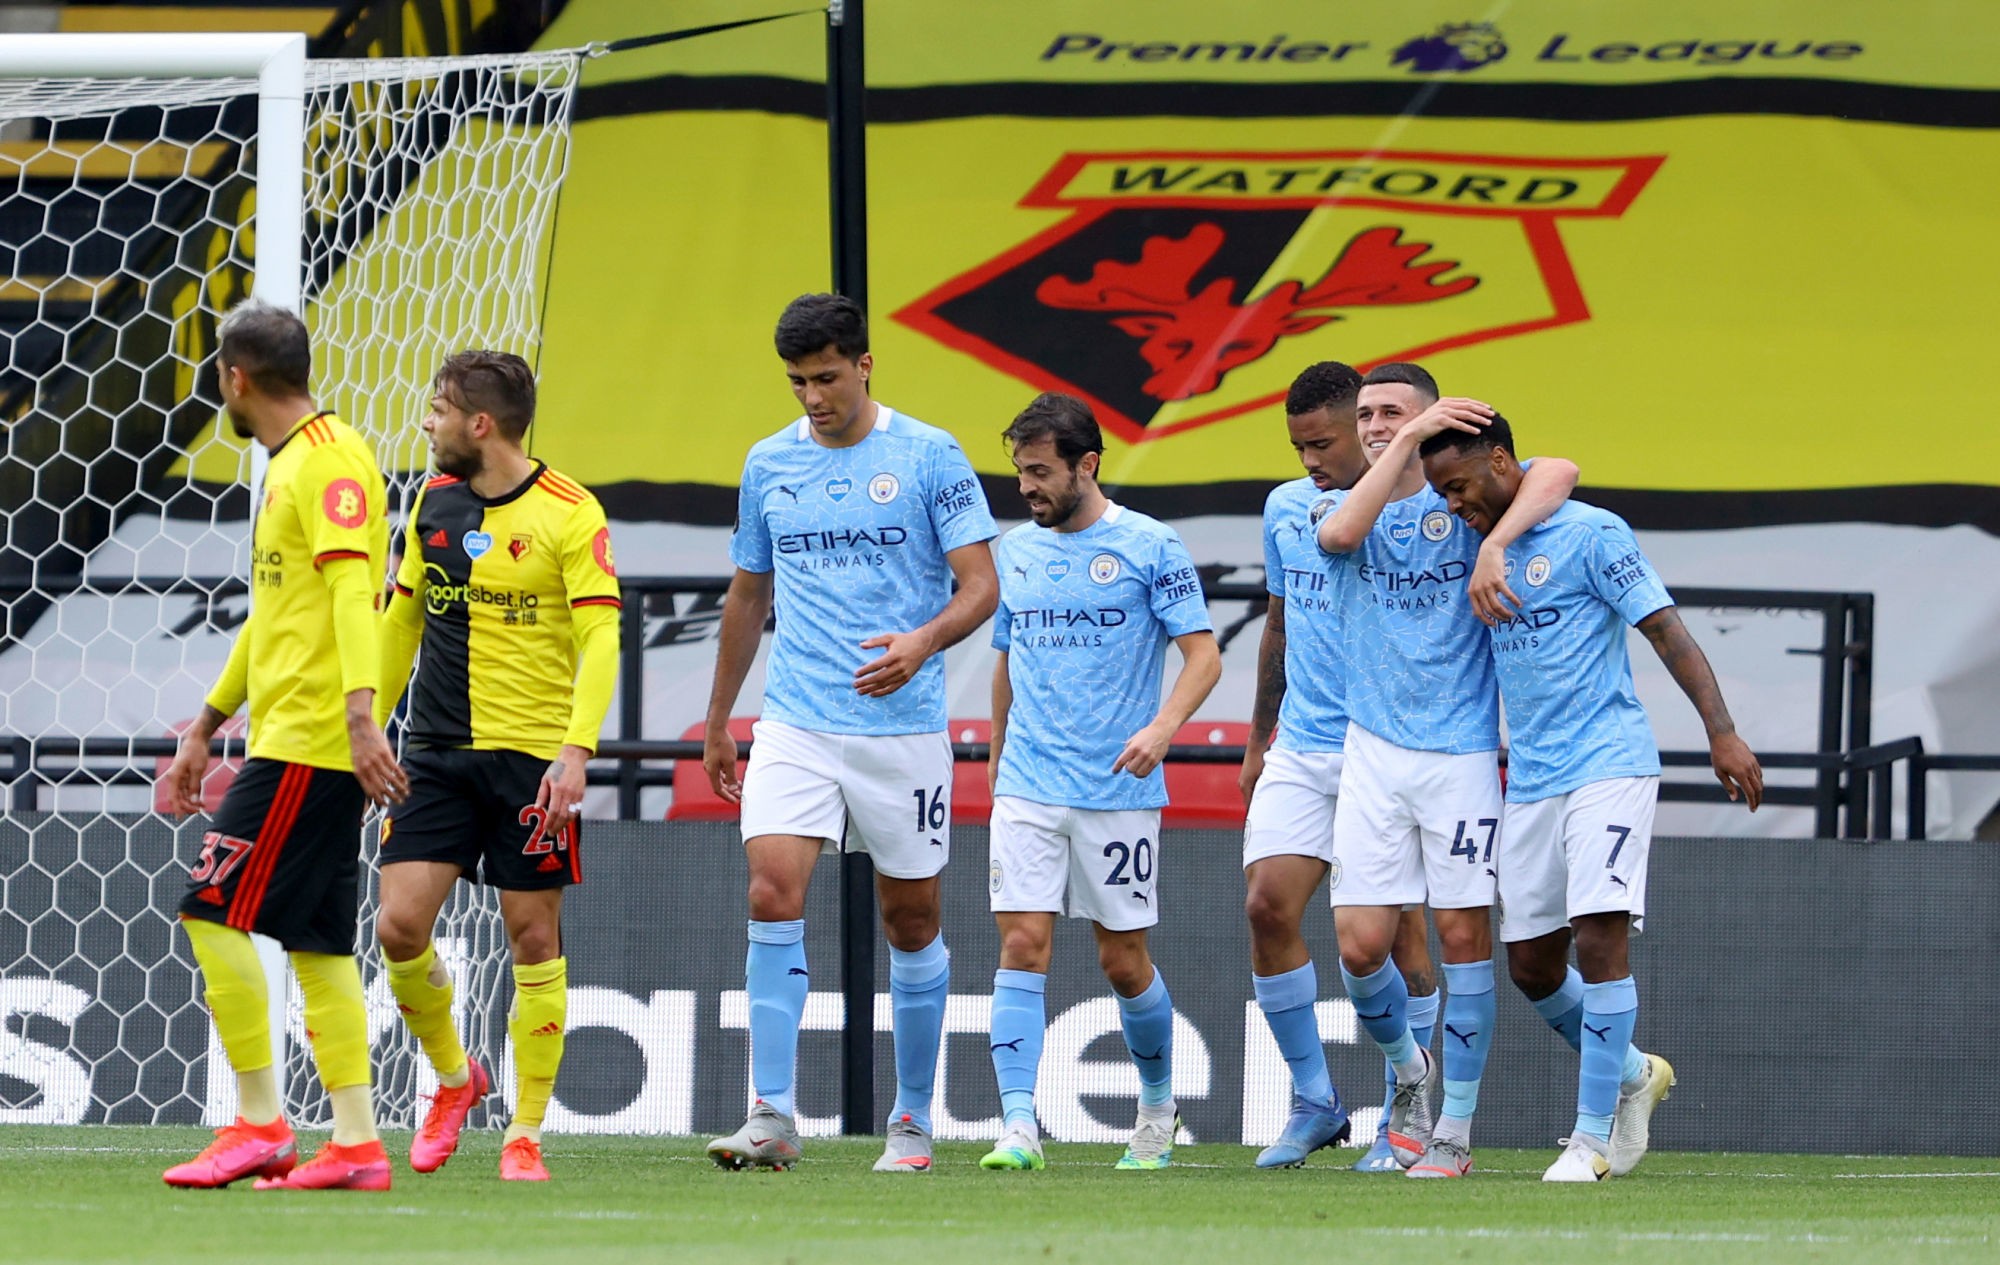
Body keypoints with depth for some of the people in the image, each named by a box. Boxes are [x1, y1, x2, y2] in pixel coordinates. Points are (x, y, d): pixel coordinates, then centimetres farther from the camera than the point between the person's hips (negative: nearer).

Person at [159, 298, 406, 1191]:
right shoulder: (289, 466, 21)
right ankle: (355, 1144, 3)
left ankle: (260, 1125, -9)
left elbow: (352, 587, -23)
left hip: (306, 742, -10)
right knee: (315, 940, 6)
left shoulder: (331, 459, -10)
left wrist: (361, 711, -33)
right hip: (289, 738, 10)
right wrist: (204, 728, 33)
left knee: (215, 909, -10)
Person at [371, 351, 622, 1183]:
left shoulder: (569, 514, -8)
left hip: (531, 757, -5)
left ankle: (525, 1135, 9)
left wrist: (577, 749, -24)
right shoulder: (434, 505, 9)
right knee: (400, 925, -6)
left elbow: (600, 638, -13)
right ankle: (453, 1078, 18)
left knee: (533, 938, 0)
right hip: (437, 753, 5)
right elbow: (402, 620, 20)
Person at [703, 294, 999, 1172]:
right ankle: (773, 1116, -16)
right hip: (795, 726, 2)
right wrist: (717, 723, 23)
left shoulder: (929, 457, -3)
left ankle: (913, 1120, 20)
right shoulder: (769, 465, 9)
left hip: (903, 728, -2)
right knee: (773, 896, -15)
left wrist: (923, 642, -27)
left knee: (911, 919, 6)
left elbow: (980, 586, -6)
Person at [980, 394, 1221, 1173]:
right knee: (1023, 946, -10)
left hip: (1119, 789, -3)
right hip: (1028, 785, 3)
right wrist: (996, 752, 23)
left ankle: (1158, 1108, 27)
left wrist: (1163, 728, -21)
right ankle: (1018, 1127, -14)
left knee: (1124, 961, 5)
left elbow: (1203, 655, -6)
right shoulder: (1014, 551, 11)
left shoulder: (1150, 547, -4)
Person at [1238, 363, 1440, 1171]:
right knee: (1267, 905, -7)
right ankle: (1313, 1104, 5)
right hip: (1300, 750, 5)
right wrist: (1259, 734, 24)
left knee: (1399, 929, -2)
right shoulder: (1284, 509, 11)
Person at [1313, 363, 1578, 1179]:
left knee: (1464, 934, -3)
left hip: (1461, 750, -2)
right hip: (1373, 750, 2)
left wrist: (1492, 549, -26)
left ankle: (1456, 1127, 6)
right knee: (1360, 943, -4)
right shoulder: (1337, 507, 9)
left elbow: (1558, 473, -14)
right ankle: (1408, 1066, 25)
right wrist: (1411, 440, -18)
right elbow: (1339, 534, -15)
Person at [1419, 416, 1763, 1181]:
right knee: (1531, 965, 7)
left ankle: (1593, 1135, -10)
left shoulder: (1590, 535, -8)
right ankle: (1632, 1074, 31)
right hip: (1529, 778, 7)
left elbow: (1666, 631, -10)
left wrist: (1722, 733, -17)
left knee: (1599, 938, -15)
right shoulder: (1485, 550, 12)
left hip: (1608, 765, -7)